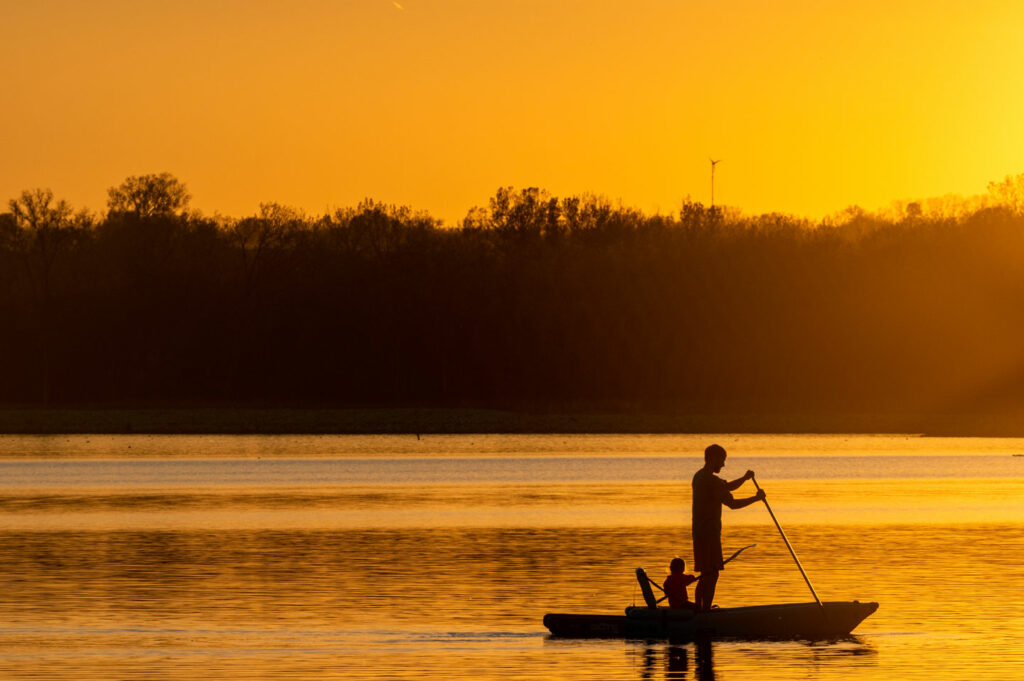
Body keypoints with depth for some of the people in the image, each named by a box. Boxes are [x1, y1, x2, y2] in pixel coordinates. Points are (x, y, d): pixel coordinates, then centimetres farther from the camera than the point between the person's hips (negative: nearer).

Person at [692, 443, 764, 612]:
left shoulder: (699, 477, 15)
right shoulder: (712, 481, -17)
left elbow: (726, 487, 25)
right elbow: (732, 503, -17)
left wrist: (744, 478, 10)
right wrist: (756, 498, -7)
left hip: (699, 531, 10)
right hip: (709, 533, -10)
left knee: (706, 574, 15)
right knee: (711, 574, -8)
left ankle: (698, 609, 18)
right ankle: (705, 610, -9)